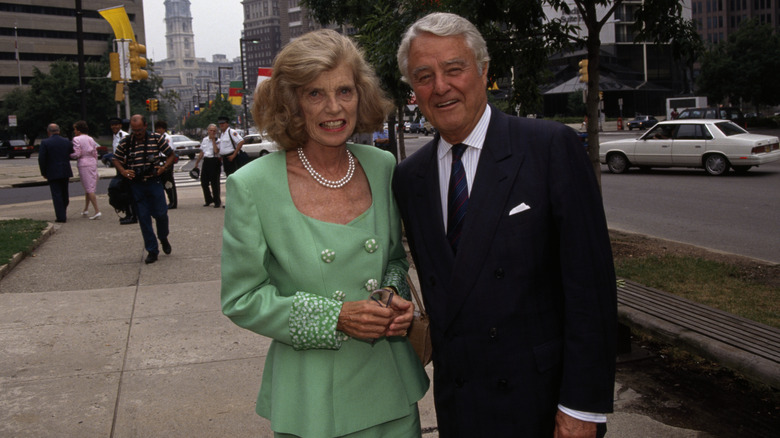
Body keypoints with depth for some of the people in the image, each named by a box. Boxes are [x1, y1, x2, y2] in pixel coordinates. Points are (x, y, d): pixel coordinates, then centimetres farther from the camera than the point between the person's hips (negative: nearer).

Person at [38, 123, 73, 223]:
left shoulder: (45, 143, -9)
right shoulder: (67, 142, 4)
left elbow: (41, 159, -11)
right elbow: (71, 156, 6)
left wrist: (43, 173, -2)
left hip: (53, 173, -4)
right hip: (65, 172, 4)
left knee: (57, 195, -1)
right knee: (64, 194, 16)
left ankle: (61, 217, -5)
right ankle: (63, 214, 28)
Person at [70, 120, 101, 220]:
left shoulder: (77, 139, -8)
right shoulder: (91, 139, 12)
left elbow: (77, 154, -14)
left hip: (84, 165, -7)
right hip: (93, 163, 7)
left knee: (89, 189, -6)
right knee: (89, 188, 15)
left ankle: (97, 211, -14)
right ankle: (86, 210, 25)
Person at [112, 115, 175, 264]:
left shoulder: (156, 138, -1)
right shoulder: (126, 141, 2)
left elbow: (170, 154, 6)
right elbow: (116, 159, 12)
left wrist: (164, 167, -11)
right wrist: (123, 171, -7)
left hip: (154, 182, -1)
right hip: (136, 185, 1)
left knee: (160, 214, -1)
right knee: (143, 218, 2)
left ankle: (163, 238, 31)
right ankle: (152, 251, 11)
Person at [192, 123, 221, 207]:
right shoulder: (205, 140, 12)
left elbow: (216, 151, -21)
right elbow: (201, 152, 20)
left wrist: (213, 140, -15)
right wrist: (197, 162, 21)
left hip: (214, 161, -6)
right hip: (206, 161, 6)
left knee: (214, 182, -3)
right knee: (204, 182, 8)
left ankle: (217, 201, 9)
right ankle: (208, 200, 25)